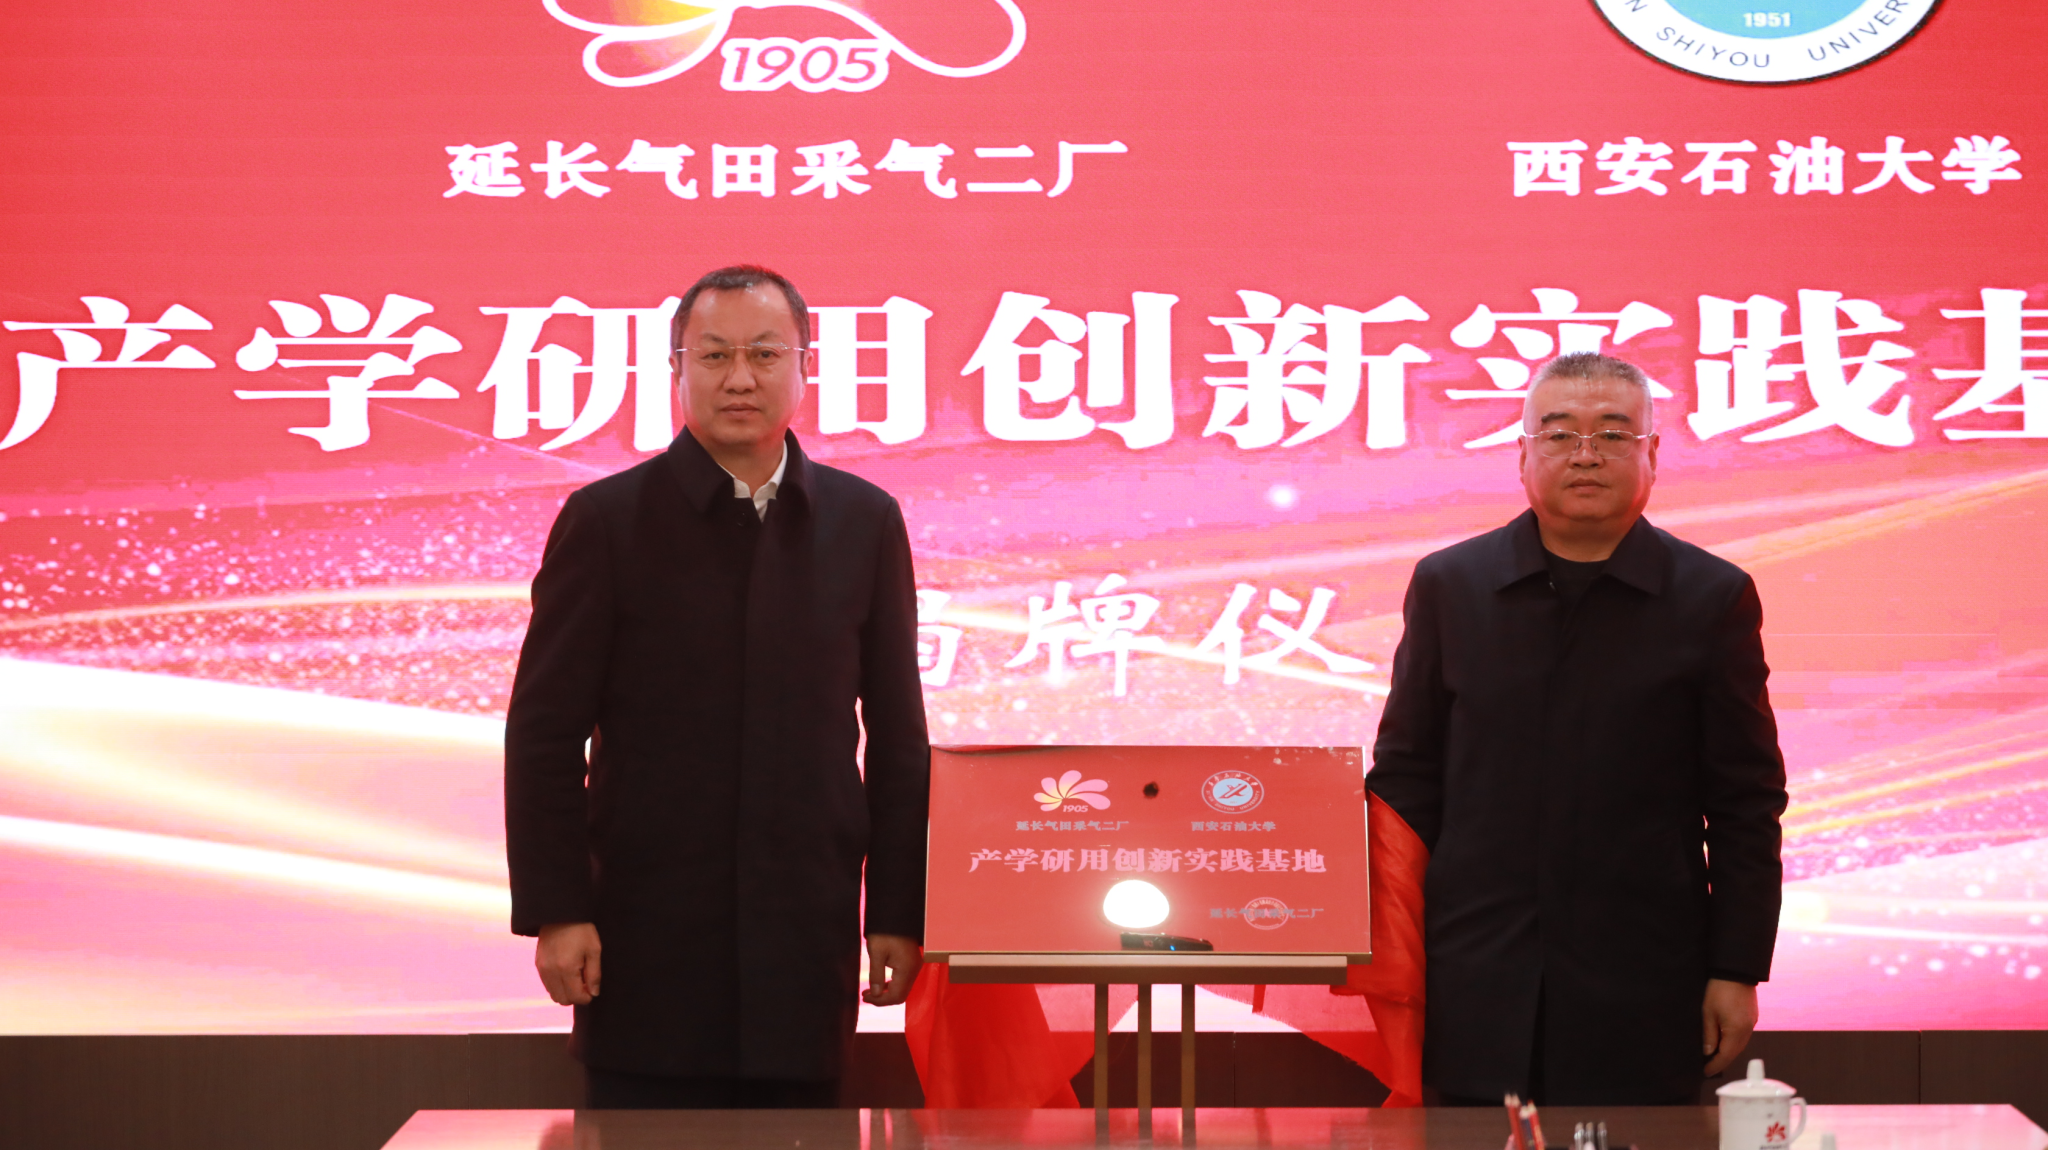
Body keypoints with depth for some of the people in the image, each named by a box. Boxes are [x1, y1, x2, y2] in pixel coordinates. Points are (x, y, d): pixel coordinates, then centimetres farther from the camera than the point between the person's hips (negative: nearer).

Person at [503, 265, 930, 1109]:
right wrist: (555, 911, -8)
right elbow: (543, 733, -1)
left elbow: (896, 737, 10)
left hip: (806, 937, 2)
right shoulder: (607, 521, 0)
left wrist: (899, 914, 6)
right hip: (647, 937, -2)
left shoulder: (864, 523, 7)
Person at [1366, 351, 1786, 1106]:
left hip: (1641, 996, -1)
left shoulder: (1713, 598, 3)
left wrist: (1737, 970, 0)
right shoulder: (1448, 586, 7)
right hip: (1475, 991, 1)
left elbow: (1747, 807, 3)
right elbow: (1403, 781, 9)